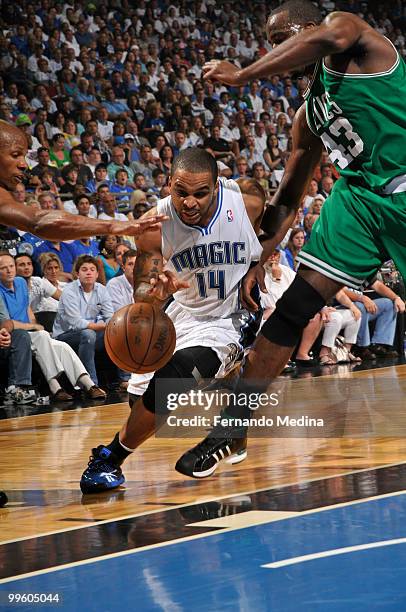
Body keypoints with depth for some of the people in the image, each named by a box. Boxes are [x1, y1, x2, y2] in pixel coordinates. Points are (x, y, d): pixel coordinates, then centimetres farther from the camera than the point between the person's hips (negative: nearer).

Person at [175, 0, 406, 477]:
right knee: (291, 310, -2)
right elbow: (288, 199, 22)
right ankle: (231, 426, 0)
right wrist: (260, 261, 15)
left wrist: (240, 76, -27)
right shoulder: (309, 115, 17)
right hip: (357, 195, 7)